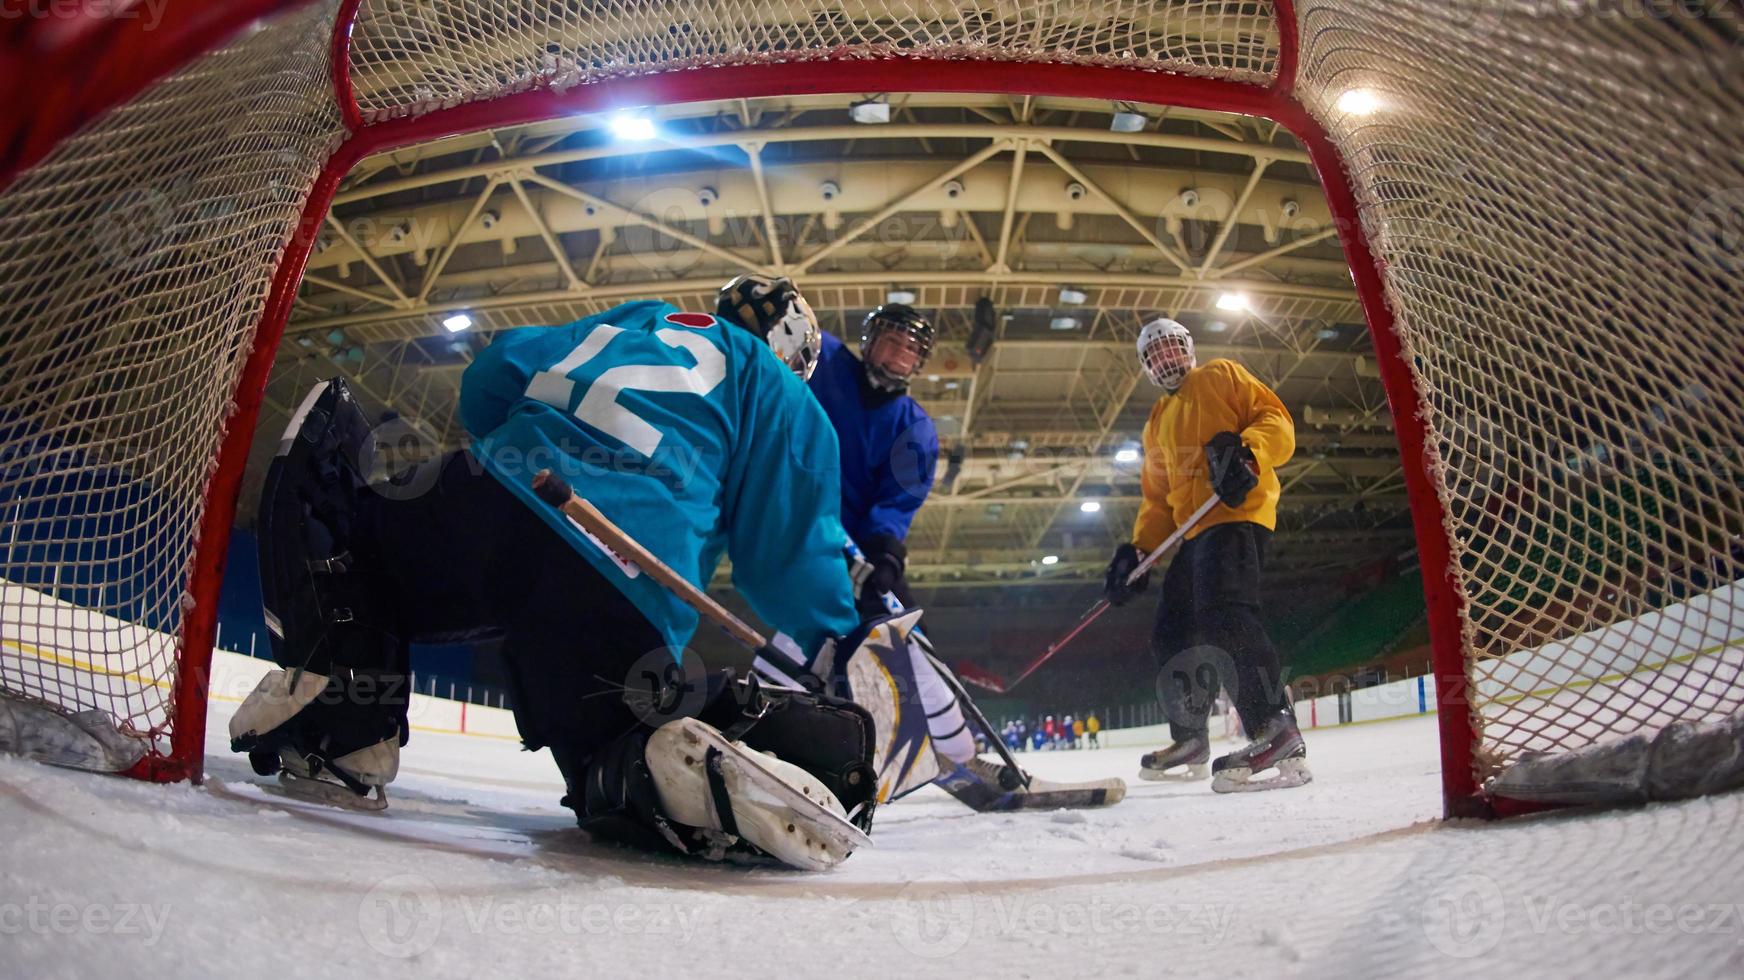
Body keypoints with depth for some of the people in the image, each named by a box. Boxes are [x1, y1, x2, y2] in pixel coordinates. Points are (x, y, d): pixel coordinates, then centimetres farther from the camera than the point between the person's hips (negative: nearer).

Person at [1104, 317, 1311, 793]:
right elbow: (1157, 498, 27)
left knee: (1222, 612, -27)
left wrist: (1245, 450, -23)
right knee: (1173, 632, 7)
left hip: (1237, 511, -8)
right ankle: (1190, 739, 17)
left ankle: (1277, 732, -32)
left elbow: (1276, 420, -2)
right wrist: (1138, 550, 13)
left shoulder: (1221, 376, 10)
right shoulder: (1158, 424, 30)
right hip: (1195, 530, 8)